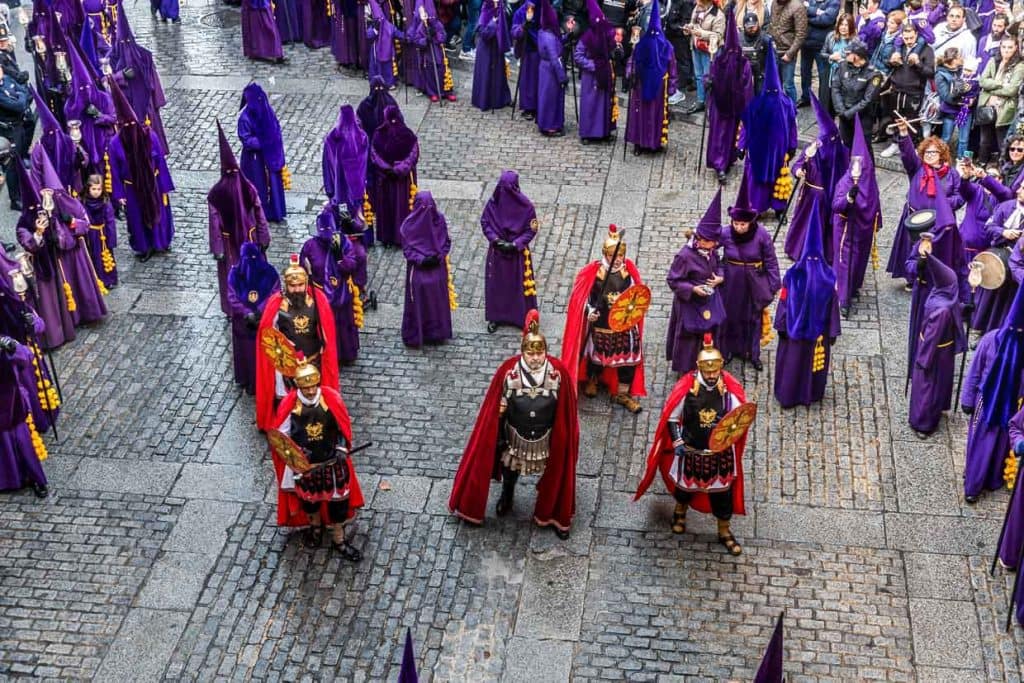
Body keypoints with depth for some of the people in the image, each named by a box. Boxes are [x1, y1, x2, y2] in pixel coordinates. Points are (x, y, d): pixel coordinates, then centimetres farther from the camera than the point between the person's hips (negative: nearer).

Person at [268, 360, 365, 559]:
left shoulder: (331, 398, -17)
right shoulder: (289, 405, -20)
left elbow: (343, 427, -3)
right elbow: (281, 436, -9)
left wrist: (342, 449, -14)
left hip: (331, 460, 0)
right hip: (304, 463, 0)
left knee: (337, 498, 9)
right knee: (308, 497, 22)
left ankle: (338, 539, 27)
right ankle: (315, 526, 50)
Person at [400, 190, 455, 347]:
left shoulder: (439, 219, -4)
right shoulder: (410, 224, -12)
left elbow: (446, 242, 5)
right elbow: (406, 248, -7)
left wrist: (439, 256, -10)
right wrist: (421, 260, -18)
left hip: (437, 268, 3)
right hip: (418, 270, -3)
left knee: (438, 299, 10)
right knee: (418, 301, 1)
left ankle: (436, 333, 25)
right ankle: (414, 336, 12)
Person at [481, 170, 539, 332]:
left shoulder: (525, 206, -17)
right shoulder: (493, 203, -12)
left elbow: (531, 230, -10)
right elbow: (485, 223, -2)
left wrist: (515, 244, -19)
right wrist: (496, 240, -15)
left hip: (518, 252, -2)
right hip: (497, 251, 2)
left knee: (519, 284, 8)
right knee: (496, 283, 12)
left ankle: (523, 318, 24)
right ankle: (496, 316, 28)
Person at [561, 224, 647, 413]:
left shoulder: (628, 271, -8)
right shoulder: (595, 272, -14)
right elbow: (589, 296, -7)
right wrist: (590, 312, -23)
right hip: (601, 324, -1)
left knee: (629, 357, 6)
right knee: (597, 354, 18)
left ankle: (623, 393, 22)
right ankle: (592, 380, 48)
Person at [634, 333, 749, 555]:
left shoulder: (730, 388, -16)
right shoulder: (686, 387, -18)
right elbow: (671, 417, -7)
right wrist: (677, 442, -15)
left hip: (721, 451, 0)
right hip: (691, 450, 0)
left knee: (722, 491, 12)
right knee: (685, 484, 23)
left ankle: (725, 532, 31)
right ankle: (680, 513, 54)